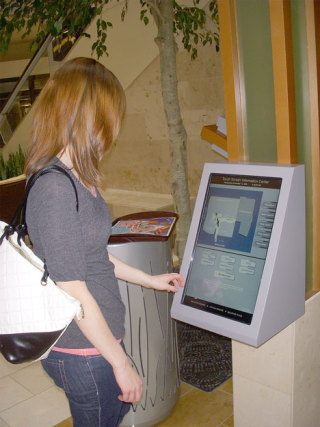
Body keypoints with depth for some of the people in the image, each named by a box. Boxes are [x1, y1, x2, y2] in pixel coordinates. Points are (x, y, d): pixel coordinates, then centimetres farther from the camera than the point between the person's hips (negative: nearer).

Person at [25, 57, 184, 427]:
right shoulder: (55, 189, -27)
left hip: (96, 338, 9)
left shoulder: (75, 179, 2)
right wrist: (121, 362, -14)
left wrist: (150, 280, 21)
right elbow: (75, 292, -24)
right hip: (84, 353, -9)